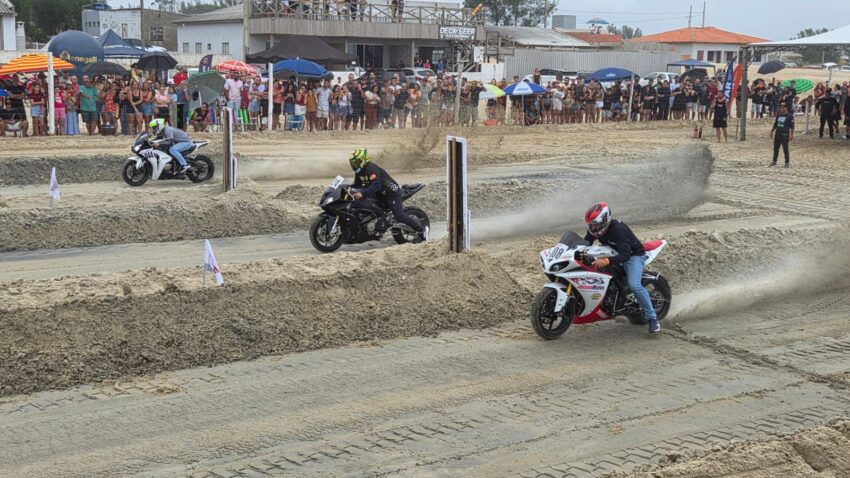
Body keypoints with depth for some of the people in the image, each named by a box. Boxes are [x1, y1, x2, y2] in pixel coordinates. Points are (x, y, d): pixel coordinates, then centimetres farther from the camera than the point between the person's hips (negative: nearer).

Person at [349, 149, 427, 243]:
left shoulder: (371, 168, -26)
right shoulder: (359, 171, 5)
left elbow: (376, 185, -37)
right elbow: (357, 185, 13)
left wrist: (362, 194, -46)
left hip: (391, 193, -10)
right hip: (380, 194, 10)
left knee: (400, 216, -17)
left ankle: (422, 229, -3)